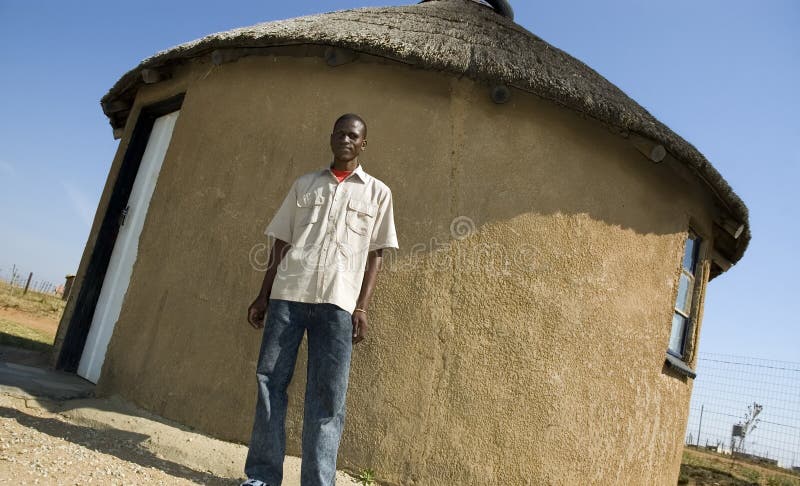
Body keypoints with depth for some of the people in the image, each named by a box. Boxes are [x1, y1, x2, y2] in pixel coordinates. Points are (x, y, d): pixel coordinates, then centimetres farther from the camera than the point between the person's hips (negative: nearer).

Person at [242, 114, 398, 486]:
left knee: (327, 396, -3)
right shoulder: (304, 184, 17)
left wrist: (362, 307, -2)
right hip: (288, 293, 2)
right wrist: (263, 295, 9)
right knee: (269, 382, 0)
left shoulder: (378, 193, 12)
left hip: (338, 301, -2)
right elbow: (280, 243, 15)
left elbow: (375, 254, 8)